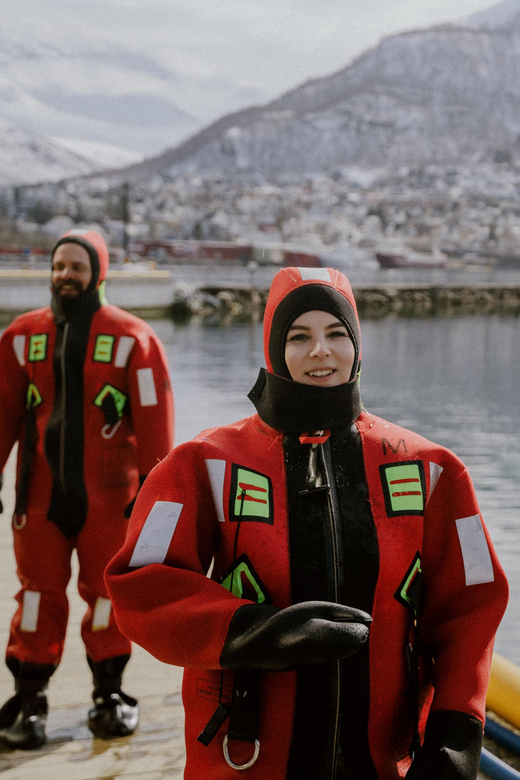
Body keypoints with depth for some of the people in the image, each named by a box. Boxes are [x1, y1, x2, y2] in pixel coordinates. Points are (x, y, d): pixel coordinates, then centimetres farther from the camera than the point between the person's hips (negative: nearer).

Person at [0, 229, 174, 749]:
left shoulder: (132, 337, -3)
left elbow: (153, 416, -4)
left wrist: (153, 483, -7)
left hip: (108, 497, -1)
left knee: (108, 593, 7)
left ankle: (110, 694, 23)